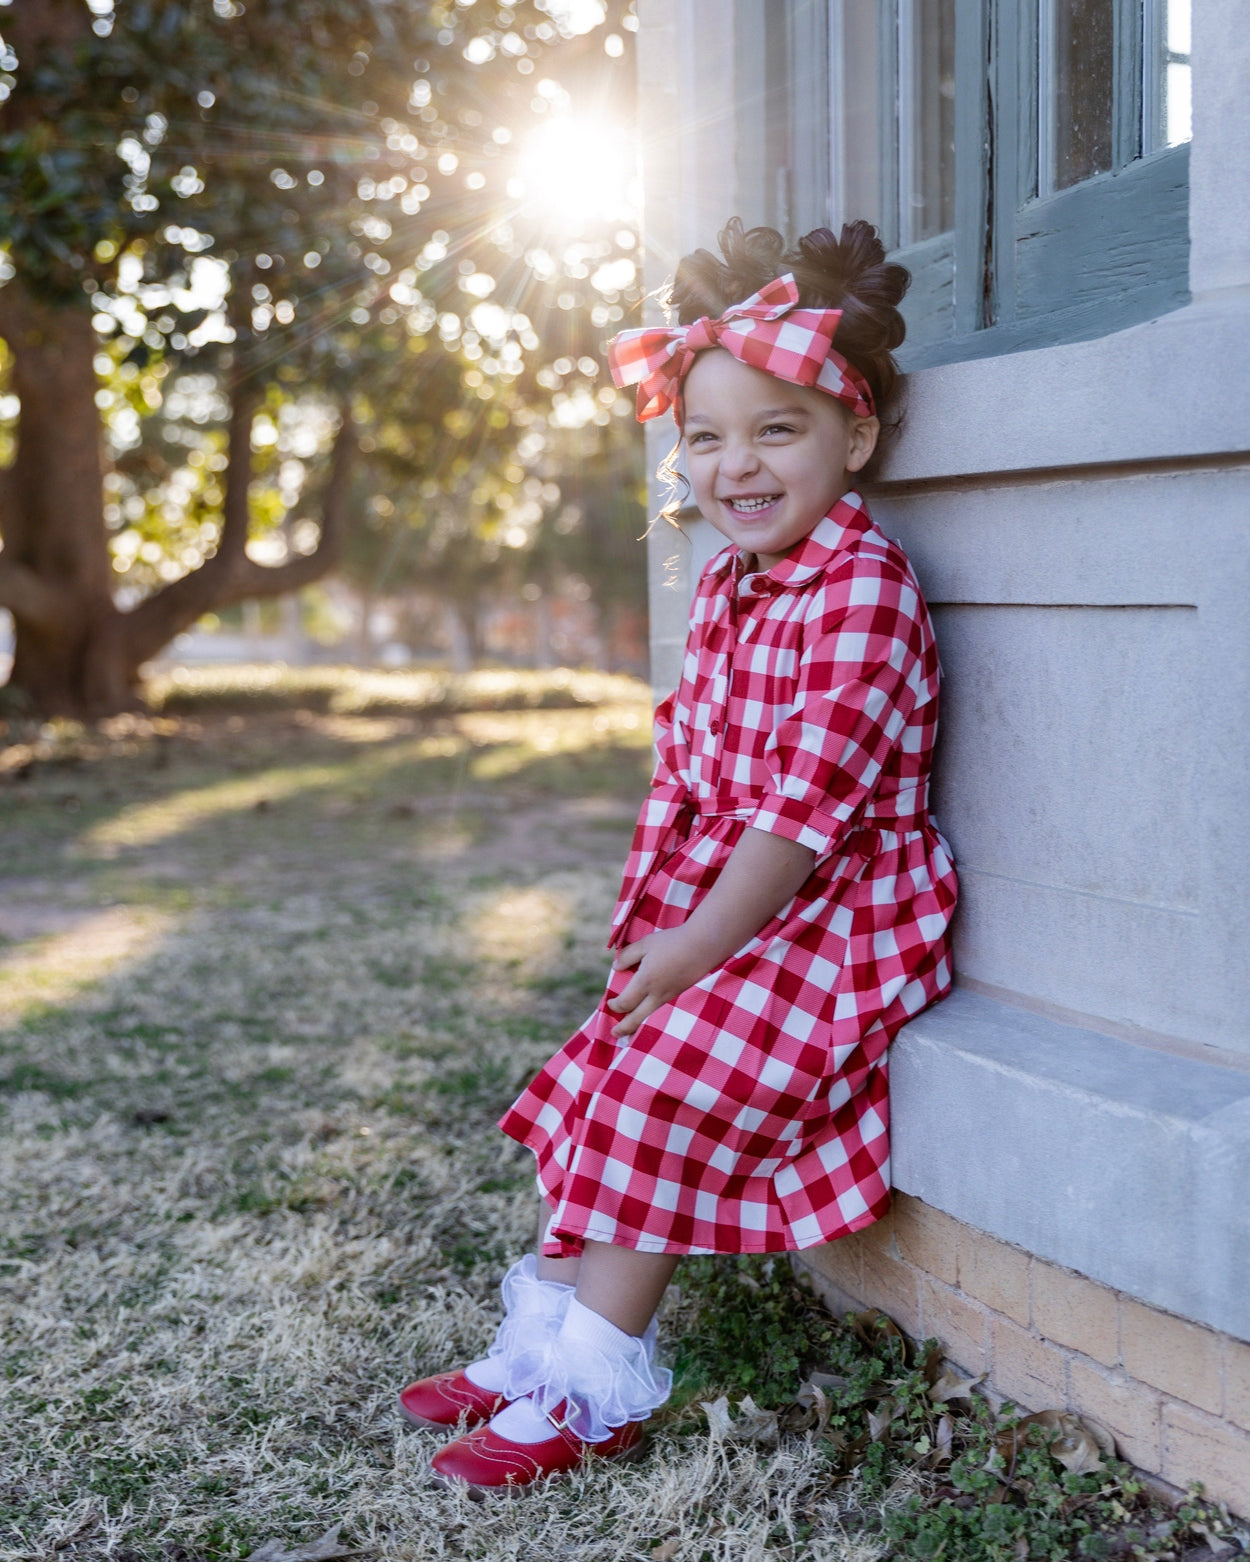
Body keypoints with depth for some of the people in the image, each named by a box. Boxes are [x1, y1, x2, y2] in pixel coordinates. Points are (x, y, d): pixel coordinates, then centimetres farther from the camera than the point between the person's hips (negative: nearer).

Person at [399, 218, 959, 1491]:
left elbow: (807, 796, -23)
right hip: (713, 910, 9)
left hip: (832, 914, -8)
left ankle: (595, 1389, 0)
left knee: (663, 1088, -14)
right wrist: (654, 908, 3)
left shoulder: (862, 588, -18)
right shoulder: (723, 585, 9)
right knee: (608, 1074, 6)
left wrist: (696, 944, -20)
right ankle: (544, 1334, 19)